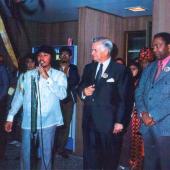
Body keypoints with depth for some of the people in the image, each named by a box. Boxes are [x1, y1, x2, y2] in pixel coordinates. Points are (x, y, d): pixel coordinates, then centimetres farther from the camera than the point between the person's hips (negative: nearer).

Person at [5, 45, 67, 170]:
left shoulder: (59, 75, 0)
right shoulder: (27, 75, 6)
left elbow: (62, 94, -15)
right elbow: (18, 96, 9)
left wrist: (47, 78, -17)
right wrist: (10, 117, 6)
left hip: (48, 121, -2)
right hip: (28, 121, 2)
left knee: (46, 153, 9)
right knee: (25, 154, 10)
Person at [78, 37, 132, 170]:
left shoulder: (120, 70, -6)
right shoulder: (89, 68, 11)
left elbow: (124, 98, -8)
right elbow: (80, 87, 17)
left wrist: (120, 121, -11)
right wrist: (84, 91, -7)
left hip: (109, 122, -4)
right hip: (89, 120, 5)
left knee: (110, 158, 11)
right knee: (89, 156, 12)